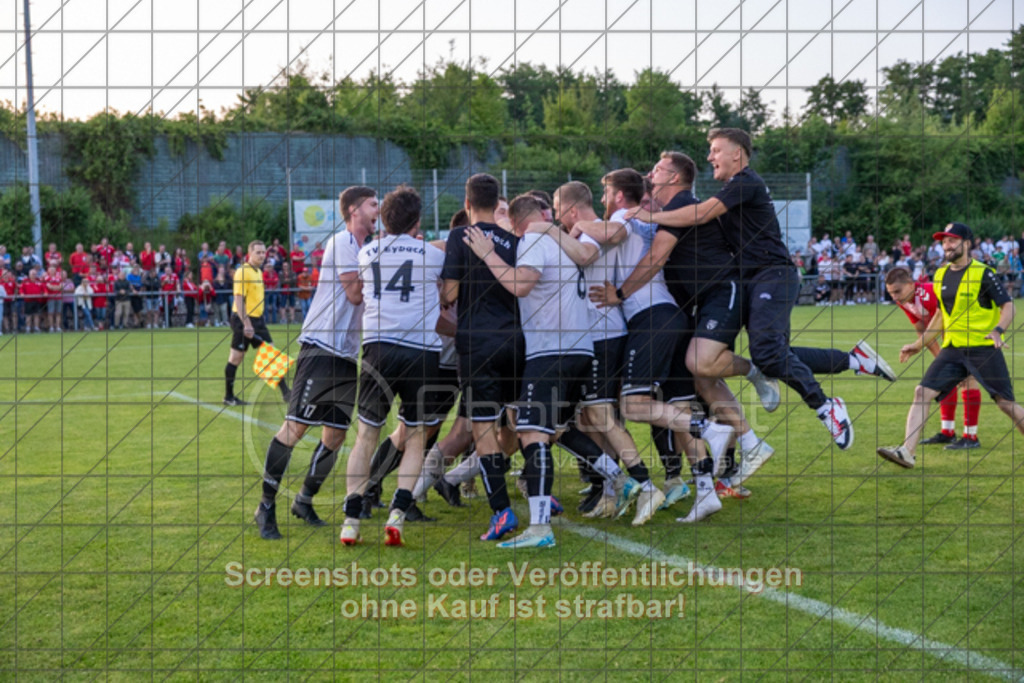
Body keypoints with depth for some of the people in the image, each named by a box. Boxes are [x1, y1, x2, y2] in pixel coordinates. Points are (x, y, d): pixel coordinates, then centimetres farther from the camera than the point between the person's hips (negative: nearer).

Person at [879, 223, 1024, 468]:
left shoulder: (983, 273, -7)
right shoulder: (941, 275, 13)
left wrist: (998, 330, -27)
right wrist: (919, 345, 21)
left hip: (983, 348, -6)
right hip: (952, 349, 6)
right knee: (922, 393, -9)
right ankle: (907, 451, -14)